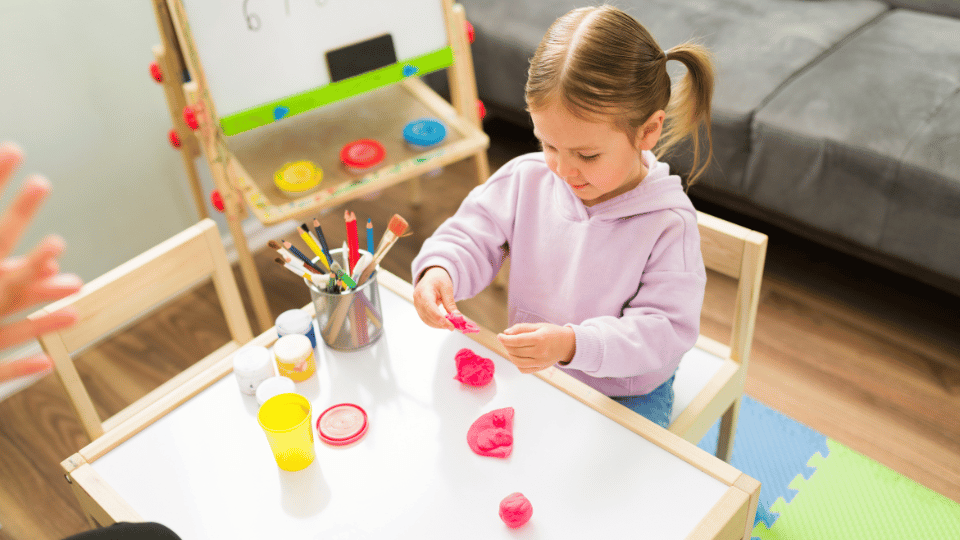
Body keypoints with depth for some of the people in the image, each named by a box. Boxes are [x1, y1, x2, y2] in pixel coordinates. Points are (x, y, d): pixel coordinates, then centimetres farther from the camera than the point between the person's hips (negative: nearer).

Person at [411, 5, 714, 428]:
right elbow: (471, 238, -2)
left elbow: (666, 329, -26)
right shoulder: (526, 179, -11)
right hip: (532, 372, 3)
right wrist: (439, 270, -28)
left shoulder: (668, 223, -22)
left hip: (625, 390, -3)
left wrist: (573, 344, -42)